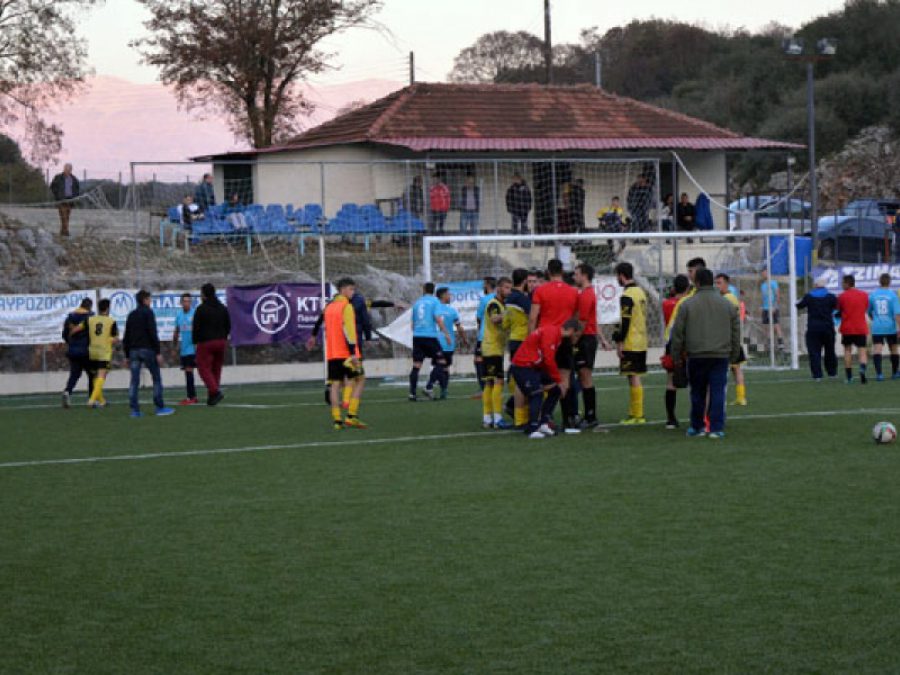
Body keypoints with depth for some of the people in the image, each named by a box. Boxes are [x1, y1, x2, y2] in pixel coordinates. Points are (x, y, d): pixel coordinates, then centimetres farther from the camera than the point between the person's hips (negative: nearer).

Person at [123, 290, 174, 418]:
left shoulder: (131, 315, 16)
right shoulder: (148, 313, -4)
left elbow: (126, 337, 16)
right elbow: (153, 333, -13)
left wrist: (127, 356, 20)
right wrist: (158, 352, -12)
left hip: (134, 351, 6)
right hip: (147, 350, -6)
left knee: (134, 381, 1)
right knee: (157, 378, 2)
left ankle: (134, 410, -5)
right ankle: (160, 407, 0)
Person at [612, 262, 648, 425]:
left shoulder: (627, 296, -15)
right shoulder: (641, 292, 14)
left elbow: (625, 321, -18)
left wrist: (619, 342, -14)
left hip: (630, 344, -9)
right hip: (641, 342, 9)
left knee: (634, 378, -5)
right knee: (636, 378, 12)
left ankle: (637, 415, -4)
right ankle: (634, 413, 16)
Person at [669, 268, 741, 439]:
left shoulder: (687, 305, -1)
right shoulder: (727, 305, 7)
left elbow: (678, 333, 0)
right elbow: (736, 332, 11)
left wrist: (676, 355, 9)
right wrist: (734, 356, 18)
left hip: (696, 356, -1)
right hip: (721, 355, 1)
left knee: (698, 393, 10)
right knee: (718, 392, 0)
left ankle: (697, 427, 18)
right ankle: (716, 428, -4)